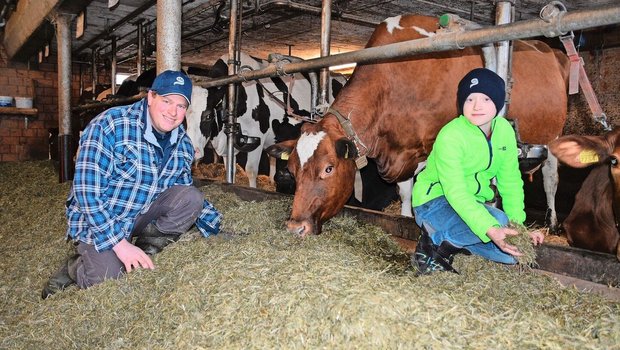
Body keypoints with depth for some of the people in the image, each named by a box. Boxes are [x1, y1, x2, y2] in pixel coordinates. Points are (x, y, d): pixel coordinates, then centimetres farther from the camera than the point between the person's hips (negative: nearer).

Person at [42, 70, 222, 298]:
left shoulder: (183, 143, -4)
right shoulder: (109, 126, -23)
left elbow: (185, 198, 10)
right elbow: (87, 192, -26)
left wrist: (219, 230, 4)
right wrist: (120, 243, -28)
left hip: (143, 215, 5)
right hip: (98, 220, -5)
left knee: (192, 198, -15)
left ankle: (145, 252, -3)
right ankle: (75, 268, 12)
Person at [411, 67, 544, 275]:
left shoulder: (504, 130, -5)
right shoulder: (450, 137, -25)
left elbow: (511, 181, 0)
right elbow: (455, 193, -32)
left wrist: (518, 223, -10)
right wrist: (491, 230, -43)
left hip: (473, 203, 7)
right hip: (435, 202, -7)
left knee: (515, 253, -4)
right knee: (500, 223, -30)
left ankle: (453, 243, 9)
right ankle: (434, 245, -13)